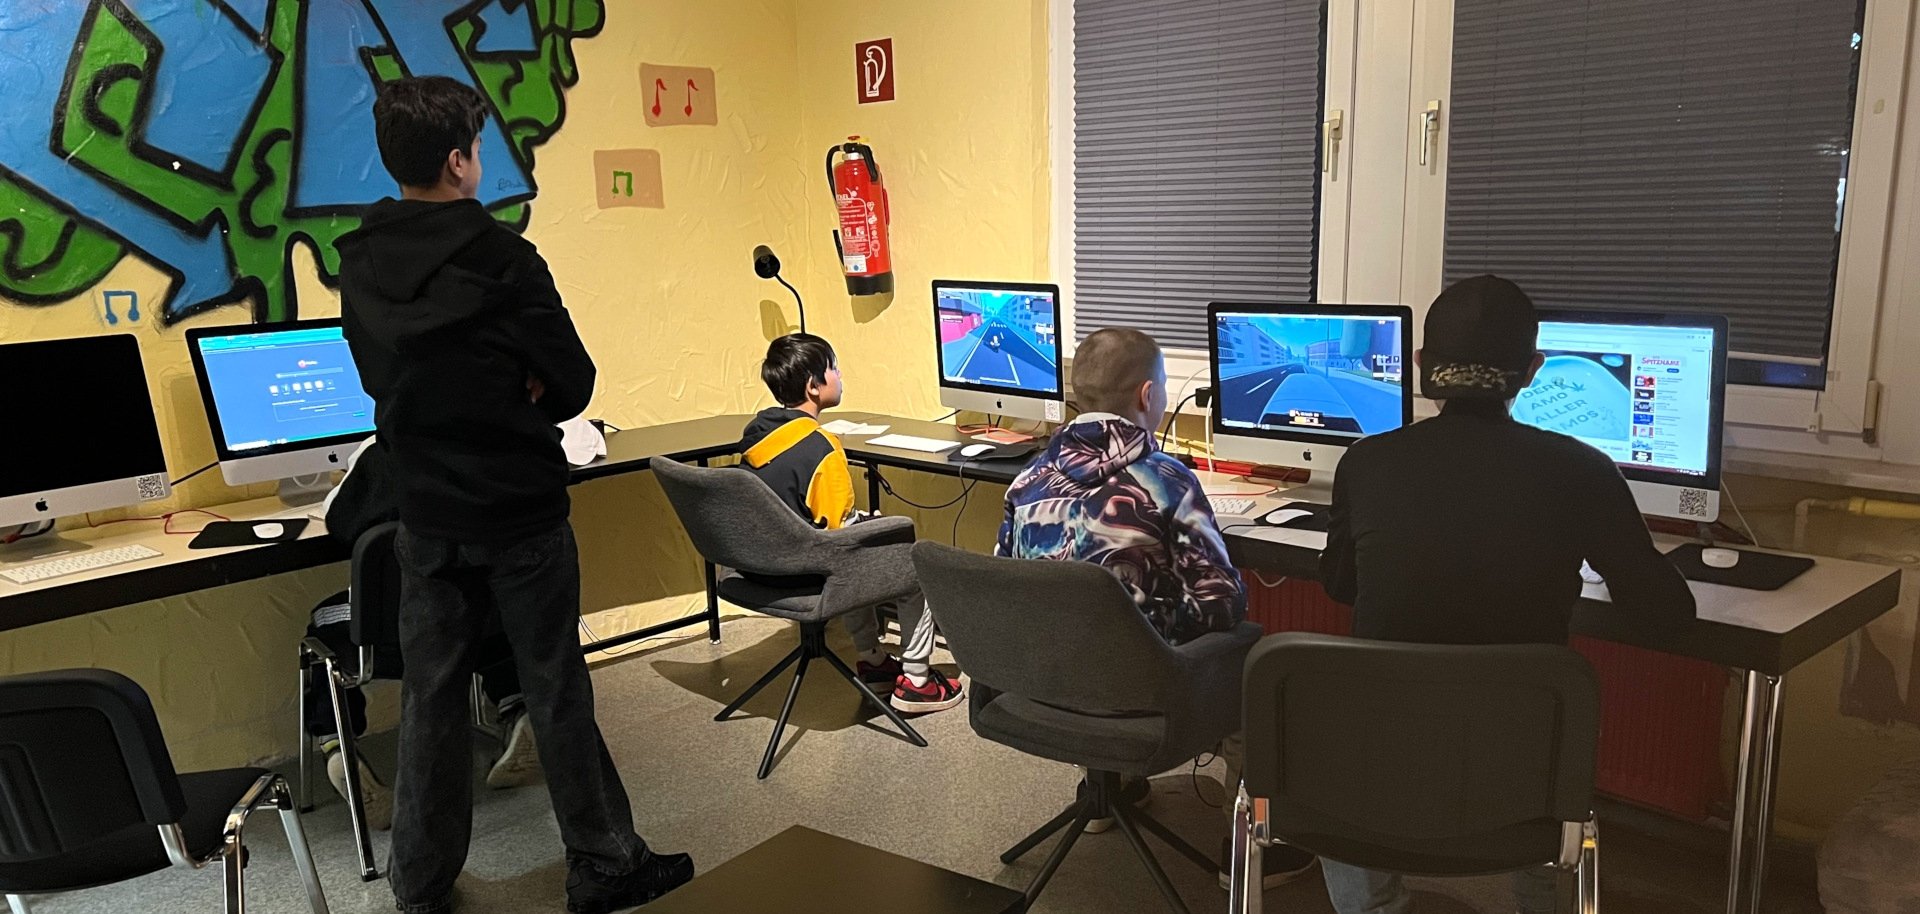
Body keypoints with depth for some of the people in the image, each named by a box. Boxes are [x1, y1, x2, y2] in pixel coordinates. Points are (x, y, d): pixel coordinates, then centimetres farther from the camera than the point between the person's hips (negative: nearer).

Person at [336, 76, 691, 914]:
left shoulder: (360, 267, 0)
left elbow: (381, 382, 11)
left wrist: (450, 419, 5)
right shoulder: (503, 260, -17)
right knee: (557, 694, 5)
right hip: (521, 510, -5)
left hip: (426, 515, 5)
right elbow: (573, 385, -11)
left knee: (430, 698, 13)